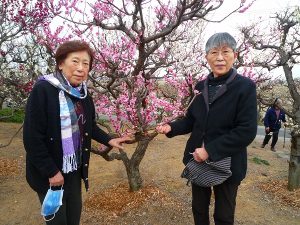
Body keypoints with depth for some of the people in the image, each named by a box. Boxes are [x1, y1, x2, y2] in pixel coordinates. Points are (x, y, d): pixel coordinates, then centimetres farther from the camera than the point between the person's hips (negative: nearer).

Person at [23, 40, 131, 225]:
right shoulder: (43, 90, -21)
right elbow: (32, 138, -21)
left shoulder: (82, 92, 0)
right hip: (49, 173, -6)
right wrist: (51, 171, -17)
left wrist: (109, 140, 1)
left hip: (75, 168, 6)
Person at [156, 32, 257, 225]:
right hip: (198, 160, 5)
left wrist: (210, 150, -24)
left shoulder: (246, 87, -13)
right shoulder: (201, 86, 3)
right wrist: (171, 128, -10)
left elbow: (247, 131, -19)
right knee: (199, 208, 22)